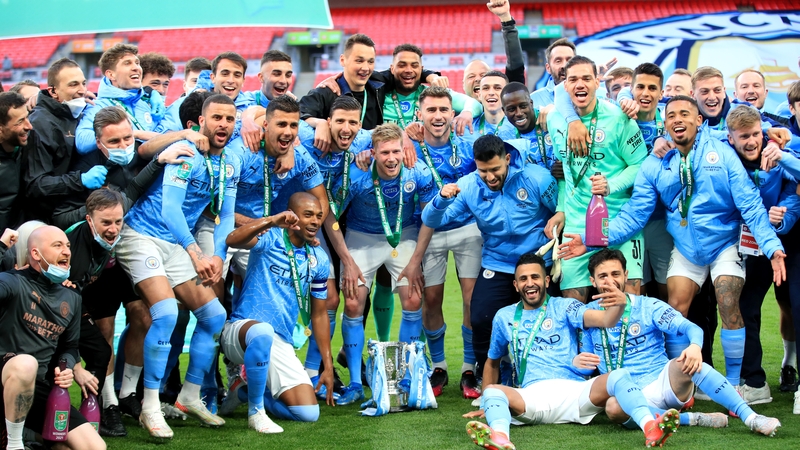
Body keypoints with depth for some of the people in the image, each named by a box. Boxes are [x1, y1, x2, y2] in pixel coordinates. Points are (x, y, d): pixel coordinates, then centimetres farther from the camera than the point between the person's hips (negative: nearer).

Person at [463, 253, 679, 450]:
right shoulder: (504, 317, 18)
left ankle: (650, 427, -54)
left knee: (619, 376, -27)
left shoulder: (564, 307, 11)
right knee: (493, 392, -31)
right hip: (531, 396, 1)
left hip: (573, 391, 0)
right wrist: (486, 404, 24)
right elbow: (492, 362, 31)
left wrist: (619, 304, -30)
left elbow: (605, 320, -7)